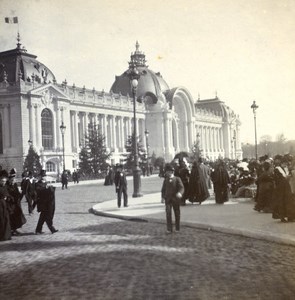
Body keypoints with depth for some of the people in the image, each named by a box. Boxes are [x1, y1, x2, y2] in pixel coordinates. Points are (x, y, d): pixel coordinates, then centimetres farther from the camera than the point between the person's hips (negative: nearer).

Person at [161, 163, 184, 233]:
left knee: (177, 214, 8)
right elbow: (163, 189, 17)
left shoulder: (177, 179, -2)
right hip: (168, 199, 1)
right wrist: (163, 197, 4)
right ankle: (169, 229, -11)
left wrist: (180, 193, -32)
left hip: (176, 199, -1)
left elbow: (181, 187, -12)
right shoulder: (165, 180, 9)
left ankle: (177, 228, 22)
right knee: (168, 213, -12)